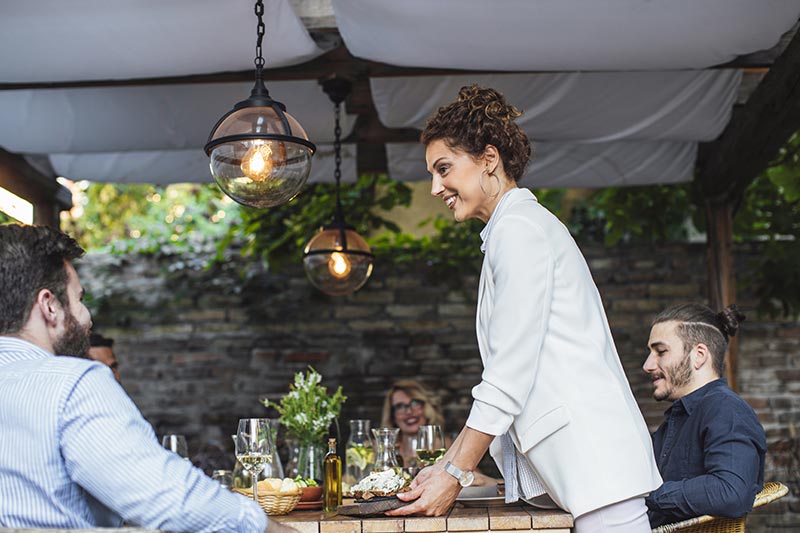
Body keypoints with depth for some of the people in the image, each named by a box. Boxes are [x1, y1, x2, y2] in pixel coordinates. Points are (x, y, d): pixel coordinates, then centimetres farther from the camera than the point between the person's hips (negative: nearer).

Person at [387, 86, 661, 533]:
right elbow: (505, 376, 21)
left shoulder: (518, 228, -7)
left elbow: (510, 374, -13)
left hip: (593, 458, -10)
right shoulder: (527, 226, 22)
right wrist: (449, 463, 18)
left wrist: (456, 476, -10)